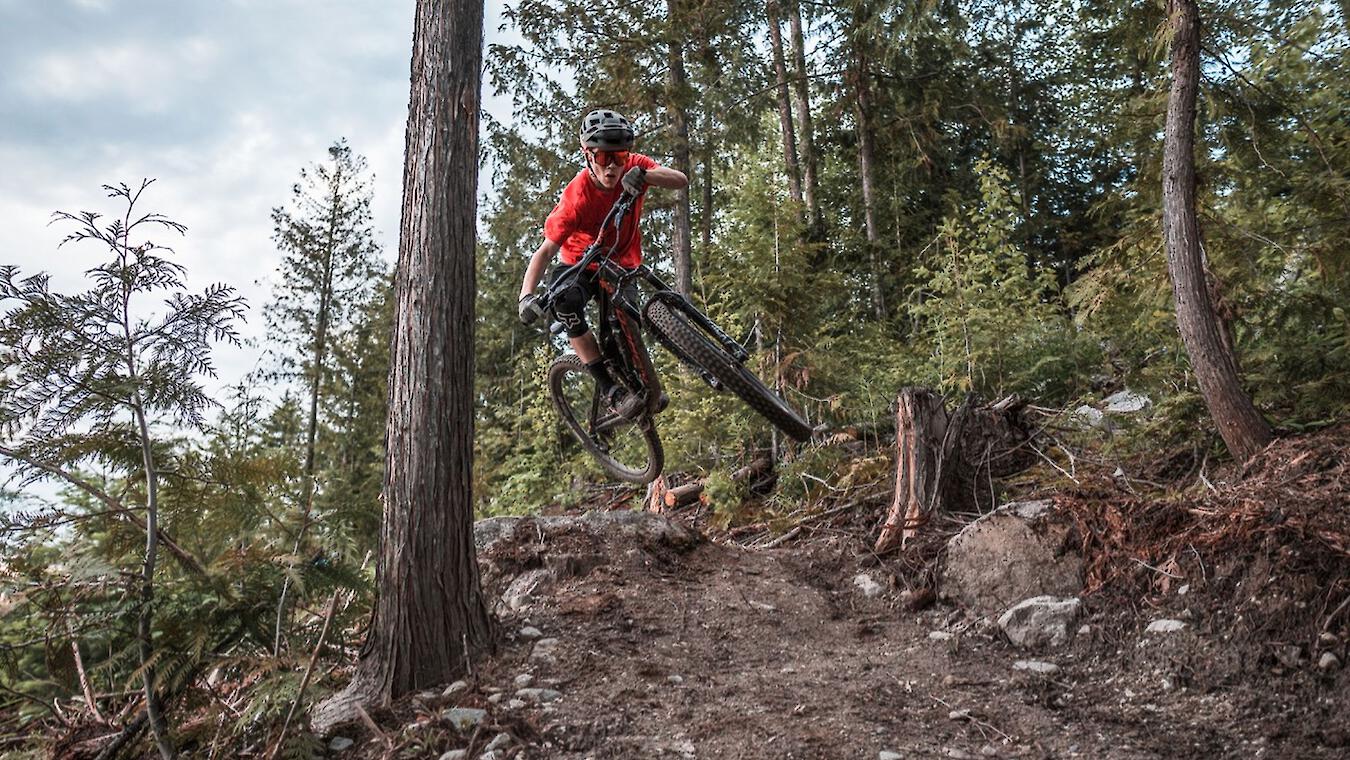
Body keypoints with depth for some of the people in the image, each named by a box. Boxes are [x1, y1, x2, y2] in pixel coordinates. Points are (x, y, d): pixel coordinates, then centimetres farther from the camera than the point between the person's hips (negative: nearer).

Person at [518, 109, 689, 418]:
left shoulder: (633, 166, -19)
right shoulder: (577, 196, -31)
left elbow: (681, 180, -31)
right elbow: (546, 249, -33)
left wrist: (643, 175, -50)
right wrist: (526, 295, -48)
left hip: (623, 262, 3)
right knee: (565, 300, -33)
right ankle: (611, 391, -30)